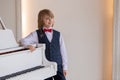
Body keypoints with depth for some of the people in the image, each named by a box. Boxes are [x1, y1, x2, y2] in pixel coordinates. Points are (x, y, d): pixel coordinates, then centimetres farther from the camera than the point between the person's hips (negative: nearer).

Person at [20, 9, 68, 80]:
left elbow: (63, 51, 6)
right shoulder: (37, 34, -2)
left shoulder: (58, 34, 4)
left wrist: (65, 66, 4)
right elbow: (24, 41, -11)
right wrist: (29, 45, -34)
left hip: (58, 66, 2)